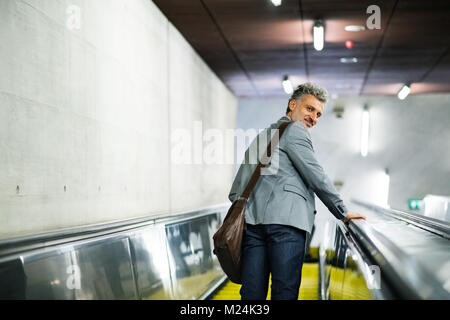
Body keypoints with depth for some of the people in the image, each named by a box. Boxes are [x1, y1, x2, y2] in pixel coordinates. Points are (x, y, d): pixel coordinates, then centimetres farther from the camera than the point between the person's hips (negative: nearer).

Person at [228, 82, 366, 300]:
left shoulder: (260, 137, 31)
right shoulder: (295, 130, 7)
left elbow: (235, 193, 26)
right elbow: (315, 177, 0)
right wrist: (343, 213, 8)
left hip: (252, 221, 7)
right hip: (286, 219, -7)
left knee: (252, 294, 1)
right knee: (285, 293, -8)